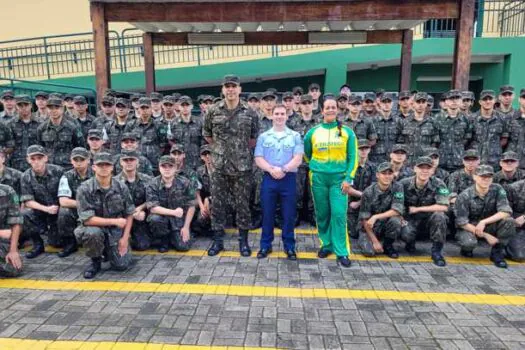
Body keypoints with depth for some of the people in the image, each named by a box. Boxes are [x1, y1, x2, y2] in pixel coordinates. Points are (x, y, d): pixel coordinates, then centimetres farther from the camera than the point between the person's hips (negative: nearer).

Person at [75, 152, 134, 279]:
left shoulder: (121, 187, -7)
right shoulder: (85, 189, -16)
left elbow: (129, 214, 0)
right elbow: (87, 219, -22)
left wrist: (125, 238, -9)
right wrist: (115, 221, -20)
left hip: (116, 231, 2)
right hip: (95, 227, -2)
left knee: (122, 265, -12)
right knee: (92, 233, -37)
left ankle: (108, 249, 24)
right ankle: (95, 261, -5)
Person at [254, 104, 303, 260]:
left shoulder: (295, 136, 5)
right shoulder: (263, 137, 9)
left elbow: (298, 159, -4)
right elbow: (258, 159, 1)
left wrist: (283, 169, -18)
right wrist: (271, 169, -16)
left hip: (288, 179, -1)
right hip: (268, 179, 1)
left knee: (289, 215, 5)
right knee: (267, 214, 7)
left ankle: (289, 246, 18)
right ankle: (265, 245, 20)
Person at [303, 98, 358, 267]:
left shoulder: (347, 132, 2)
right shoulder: (313, 132, 5)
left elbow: (353, 157, 0)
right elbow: (307, 154, 21)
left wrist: (349, 178, -8)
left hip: (339, 178, -2)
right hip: (318, 178, 2)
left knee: (339, 214, -7)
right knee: (322, 214, 8)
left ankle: (341, 252, 1)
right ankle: (326, 245, 24)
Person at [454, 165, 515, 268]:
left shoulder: (497, 189, -10)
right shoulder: (464, 196, -19)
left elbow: (506, 212, -19)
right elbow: (462, 223, -17)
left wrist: (484, 222, -29)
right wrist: (486, 235, -21)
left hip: (490, 225, 3)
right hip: (469, 227, -3)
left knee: (509, 221, -25)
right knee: (469, 243, -35)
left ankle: (497, 252, -5)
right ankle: (467, 248, 6)